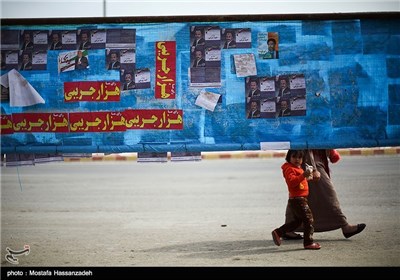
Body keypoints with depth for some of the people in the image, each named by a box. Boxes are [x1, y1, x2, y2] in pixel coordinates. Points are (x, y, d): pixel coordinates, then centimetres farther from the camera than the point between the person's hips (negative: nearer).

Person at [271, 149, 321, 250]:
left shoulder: (299, 169, 19)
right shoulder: (289, 169, -12)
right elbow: (291, 182, -29)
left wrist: (307, 178, 18)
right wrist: (303, 175, -37)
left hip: (301, 199, 10)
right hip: (297, 199, -10)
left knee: (297, 221, 18)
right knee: (308, 219, -9)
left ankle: (277, 232, 22)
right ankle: (308, 242, -4)